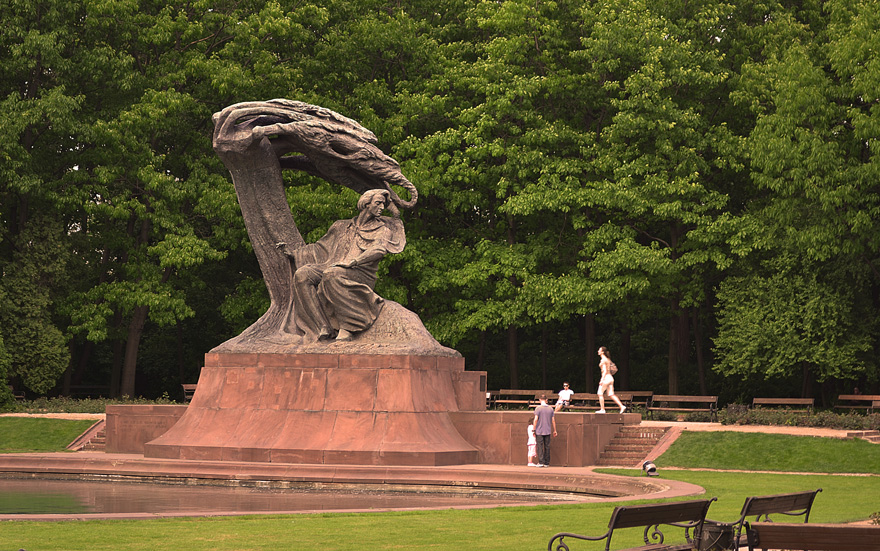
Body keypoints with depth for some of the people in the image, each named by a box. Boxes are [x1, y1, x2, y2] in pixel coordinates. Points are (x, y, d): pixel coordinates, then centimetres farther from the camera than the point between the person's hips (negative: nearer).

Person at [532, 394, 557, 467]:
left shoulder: (538, 408, -8)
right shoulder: (550, 409, 5)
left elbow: (536, 419, -12)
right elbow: (553, 420, 7)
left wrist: (534, 429, -6)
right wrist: (554, 430, 15)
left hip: (539, 431, -3)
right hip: (548, 431, 3)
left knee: (540, 447, -1)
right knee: (547, 447, 7)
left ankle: (541, 462, -7)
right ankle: (547, 463, 8)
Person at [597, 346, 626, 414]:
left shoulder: (603, 360, -11)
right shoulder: (608, 359, 16)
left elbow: (605, 371, -18)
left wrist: (602, 380, -20)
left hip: (606, 378, -9)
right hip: (610, 378, 9)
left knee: (600, 393, 2)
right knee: (611, 395, 6)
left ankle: (602, 409, 2)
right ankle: (622, 406, -3)